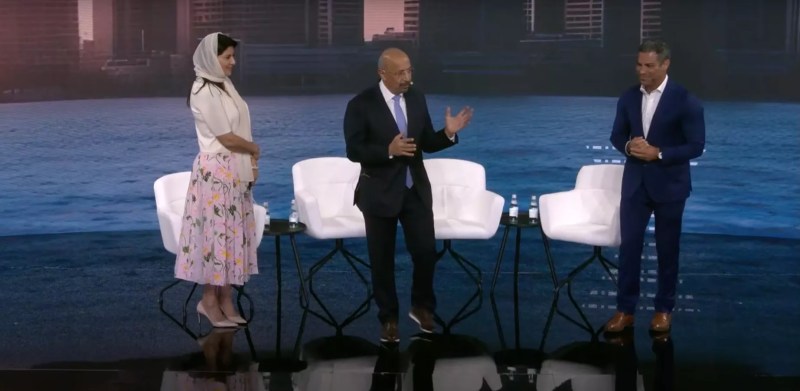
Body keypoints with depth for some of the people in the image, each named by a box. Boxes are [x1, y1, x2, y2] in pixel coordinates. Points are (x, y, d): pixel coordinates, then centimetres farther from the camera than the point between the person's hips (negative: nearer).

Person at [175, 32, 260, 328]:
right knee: (216, 231, -1)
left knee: (231, 231, 10)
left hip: (236, 170, 8)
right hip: (216, 170, -8)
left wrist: (251, 163, 0)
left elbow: (240, 130, 10)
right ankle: (209, 301, 10)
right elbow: (226, 138, -16)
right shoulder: (203, 92, -15)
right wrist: (255, 149, -1)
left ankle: (225, 300, 17)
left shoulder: (225, 86, 11)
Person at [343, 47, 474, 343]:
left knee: (426, 252, 1)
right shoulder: (361, 105, -11)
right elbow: (354, 151, -15)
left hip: (416, 189, 3)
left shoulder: (417, 99, 4)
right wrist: (389, 150, -28)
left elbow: (426, 143, 7)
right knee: (382, 260, 7)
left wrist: (448, 133, -12)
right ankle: (388, 318, 23)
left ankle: (421, 306, 26)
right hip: (380, 192, -3)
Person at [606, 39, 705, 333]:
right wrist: (629, 146, -11)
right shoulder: (628, 98, 3)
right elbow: (617, 135, 12)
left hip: (669, 185, -3)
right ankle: (625, 309, 10)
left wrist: (659, 153, -21)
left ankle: (664, 309, 21)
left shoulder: (685, 101, -10)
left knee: (667, 249, 8)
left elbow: (696, 146, -11)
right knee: (629, 245, 2)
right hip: (635, 182, 3)